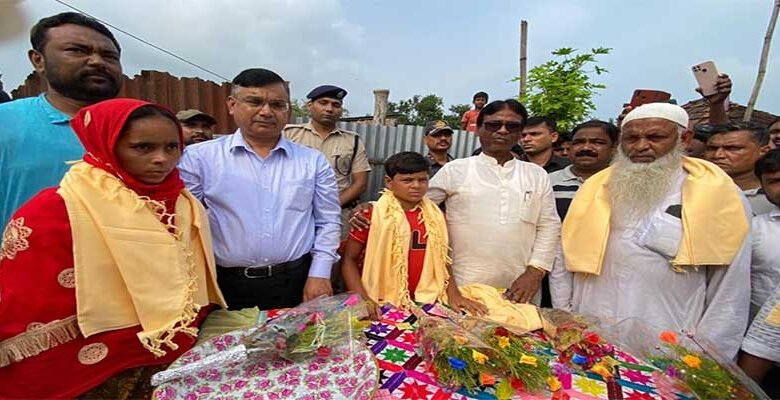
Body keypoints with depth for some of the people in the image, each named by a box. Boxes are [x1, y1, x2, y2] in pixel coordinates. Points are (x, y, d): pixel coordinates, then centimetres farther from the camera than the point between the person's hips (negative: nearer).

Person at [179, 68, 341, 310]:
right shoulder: (199, 157, -2)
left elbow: (328, 222, 3)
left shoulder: (314, 161, 1)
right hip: (227, 286, 0)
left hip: (298, 283, 1)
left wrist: (319, 274, -2)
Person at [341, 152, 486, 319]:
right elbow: (349, 260, -2)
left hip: (426, 302, 4)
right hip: (382, 305, -3)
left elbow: (442, 260, 14)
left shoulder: (435, 216, 5)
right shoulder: (372, 215, -7)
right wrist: (363, 299, -14)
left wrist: (454, 295, 3)